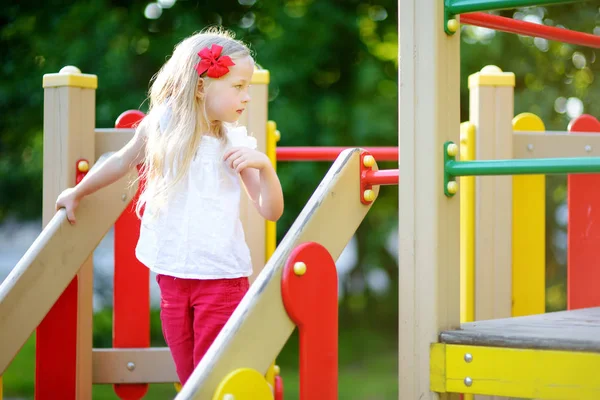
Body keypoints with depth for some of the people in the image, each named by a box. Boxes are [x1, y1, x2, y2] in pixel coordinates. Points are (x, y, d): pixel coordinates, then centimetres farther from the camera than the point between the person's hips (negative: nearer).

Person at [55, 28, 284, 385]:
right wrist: (78, 193, 27)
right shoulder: (162, 127, -2)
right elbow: (124, 161, 17)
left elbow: (271, 211, -2)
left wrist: (264, 165, -19)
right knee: (188, 378, 8)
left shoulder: (237, 142, -2)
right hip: (172, 273, 2)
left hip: (223, 275, -1)